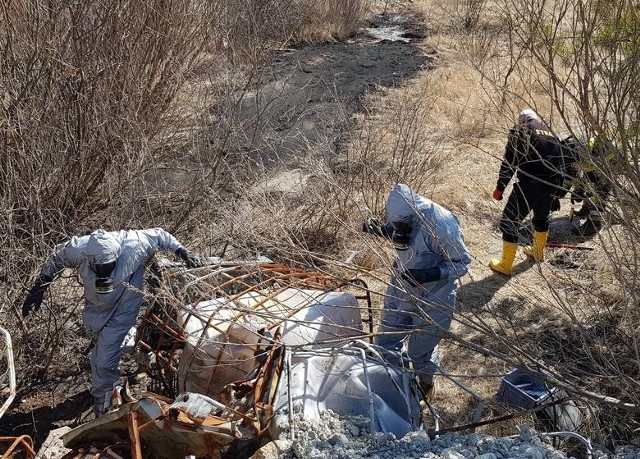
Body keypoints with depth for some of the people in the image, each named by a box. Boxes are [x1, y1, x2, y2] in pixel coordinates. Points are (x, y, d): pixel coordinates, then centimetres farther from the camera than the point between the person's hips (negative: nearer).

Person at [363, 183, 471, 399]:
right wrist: (381, 230, -13)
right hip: (400, 288, 6)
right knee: (386, 342, 18)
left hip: (432, 299, -6)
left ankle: (425, 385, 45)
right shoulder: (401, 213, -15)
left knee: (420, 351, 13)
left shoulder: (442, 225, -33)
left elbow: (462, 264, -20)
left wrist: (429, 274, -34)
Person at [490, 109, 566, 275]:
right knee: (542, 217, 29)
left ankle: (505, 265, 7)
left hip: (529, 183, -6)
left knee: (510, 221, 4)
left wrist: (500, 187, 0)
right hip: (551, 184, 6)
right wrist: (556, 192, 30)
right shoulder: (550, 132, 23)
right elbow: (561, 165, 23)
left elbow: (509, 162, -5)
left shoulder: (519, 131, 5)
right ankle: (538, 252, 49)